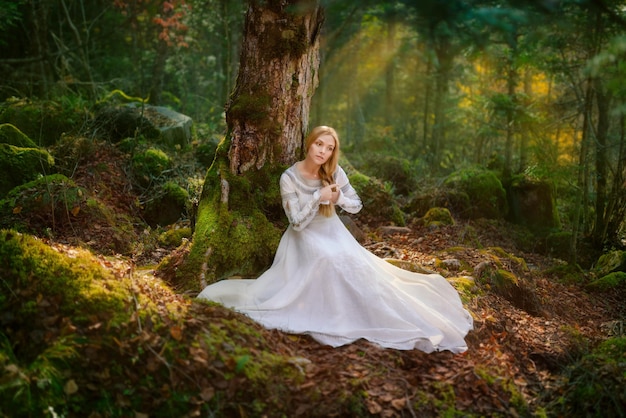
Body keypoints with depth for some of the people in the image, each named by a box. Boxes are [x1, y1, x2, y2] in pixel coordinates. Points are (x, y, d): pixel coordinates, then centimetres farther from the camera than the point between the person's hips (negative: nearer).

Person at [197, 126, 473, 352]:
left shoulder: (334, 172, -4)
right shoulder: (289, 178, -14)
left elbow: (357, 205, 2)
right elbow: (297, 222, -15)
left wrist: (338, 196, -18)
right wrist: (318, 197, -24)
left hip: (334, 235, 4)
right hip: (306, 238, -4)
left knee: (360, 269, -17)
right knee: (329, 260, -32)